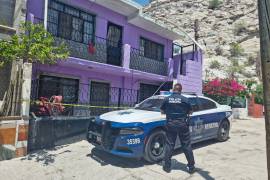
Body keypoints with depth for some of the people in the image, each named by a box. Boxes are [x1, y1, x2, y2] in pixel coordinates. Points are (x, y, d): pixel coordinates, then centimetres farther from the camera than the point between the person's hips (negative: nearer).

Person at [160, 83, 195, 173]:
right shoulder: (184, 99, -5)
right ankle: (191, 166, 20)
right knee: (187, 145, 10)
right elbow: (190, 112, 6)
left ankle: (167, 166, 16)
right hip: (182, 124, 0)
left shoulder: (167, 99, -2)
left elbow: (162, 111, 7)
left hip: (170, 124, 1)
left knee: (169, 145, 9)